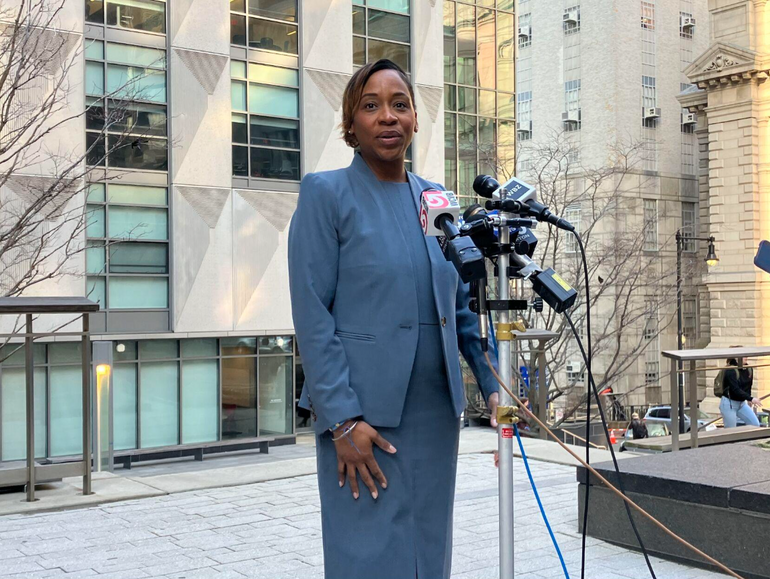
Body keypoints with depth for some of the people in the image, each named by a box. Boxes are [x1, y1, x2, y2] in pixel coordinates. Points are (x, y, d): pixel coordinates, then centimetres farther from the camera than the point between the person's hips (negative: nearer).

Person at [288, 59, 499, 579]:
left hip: (437, 411, 5)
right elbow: (312, 316, -10)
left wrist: (492, 382, 4)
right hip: (364, 413, -5)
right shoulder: (326, 193, -4)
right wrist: (343, 418, -15)